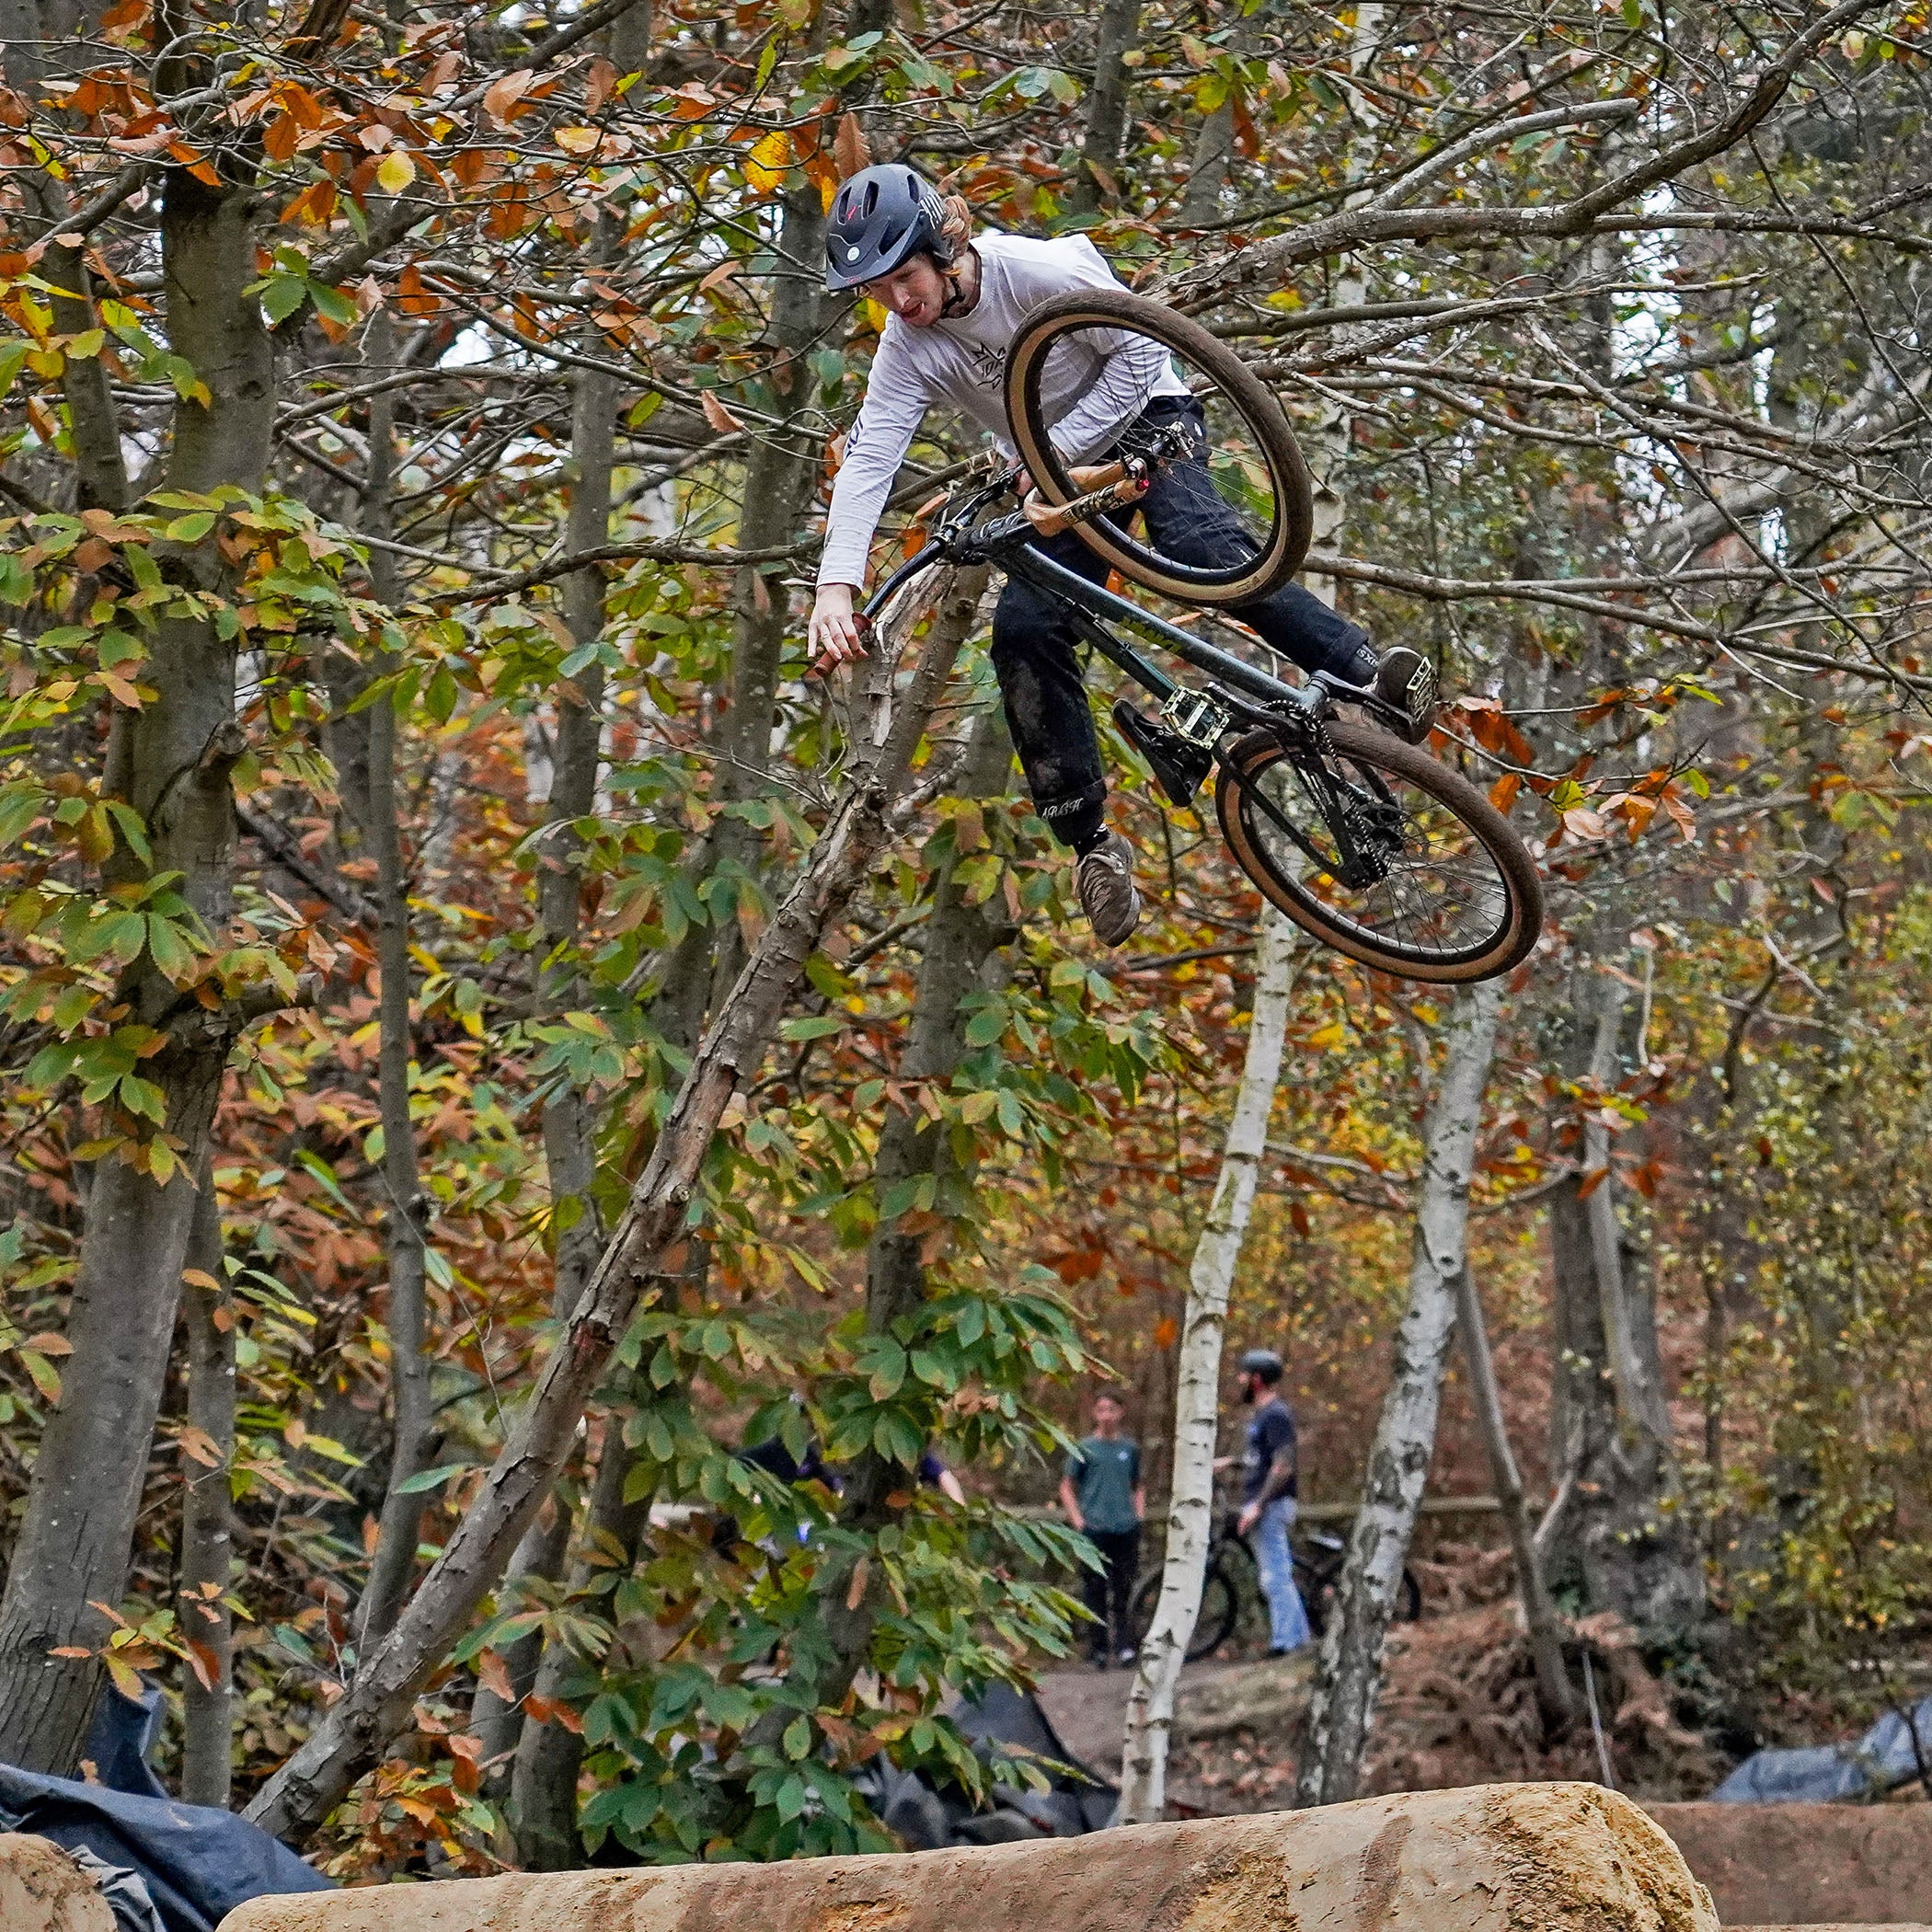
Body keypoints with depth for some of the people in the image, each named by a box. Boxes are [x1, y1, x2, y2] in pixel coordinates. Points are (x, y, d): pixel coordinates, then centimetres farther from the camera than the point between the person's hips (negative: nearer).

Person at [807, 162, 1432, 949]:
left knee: (1198, 542, -34)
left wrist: (1056, 451, -26)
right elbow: (868, 459, -23)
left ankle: (1368, 674, -39)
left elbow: (1138, 352, -20)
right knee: (1023, 630, -13)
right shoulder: (907, 349, -14)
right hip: (1059, 473, 5)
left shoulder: (1037, 268, -26)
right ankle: (1089, 840, -6)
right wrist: (835, 586, -36)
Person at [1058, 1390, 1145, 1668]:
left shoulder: (1130, 1448, 10)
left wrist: (1139, 1514, 8)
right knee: (1096, 1592, 1)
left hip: (1126, 1529, 2)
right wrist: (1077, 1520, -3)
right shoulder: (1085, 1448, 3)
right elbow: (1067, 1487, 6)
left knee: (1123, 1592, -1)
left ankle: (1124, 1644, 0)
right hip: (1095, 1530, -2)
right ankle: (1100, 1648, 6)